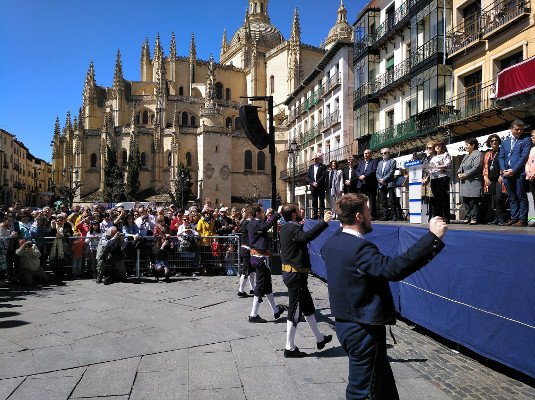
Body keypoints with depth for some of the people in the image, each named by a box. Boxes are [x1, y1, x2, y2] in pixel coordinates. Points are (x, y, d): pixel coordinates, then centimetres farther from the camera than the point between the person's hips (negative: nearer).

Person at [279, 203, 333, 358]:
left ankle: (319, 339, 36)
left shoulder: (286, 228, 10)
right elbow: (306, 237, -41)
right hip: (296, 275, -10)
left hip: (291, 273, 10)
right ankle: (290, 348, 11)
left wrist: (300, 225, 38)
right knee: (295, 311, 0)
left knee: (308, 307, 21)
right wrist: (324, 222, -40)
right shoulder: (293, 229, -19)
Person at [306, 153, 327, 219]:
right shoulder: (311, 167, 16)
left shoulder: (323, 166, 2)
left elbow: (323, 176, -8)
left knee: (321, 201, -3)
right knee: (314, 202, 5)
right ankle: (314, 216, 8)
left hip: (321, 187, -4)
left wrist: (317, 183, -15)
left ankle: (322, 216, -2)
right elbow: (308, 177, 10)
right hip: (313, 187, 4)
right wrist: (313, 183, -7)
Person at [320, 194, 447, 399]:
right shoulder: (360, 247, -26)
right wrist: (432, 236, -34)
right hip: (364, 329, -10)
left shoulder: (331, 242, 3)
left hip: (344, 324, 10)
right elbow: (394, 268, -38)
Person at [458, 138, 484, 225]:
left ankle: (474, 218, -4)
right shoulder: (467, 156, 24)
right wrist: (459, 173, 2)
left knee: (474, 201, -7)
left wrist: (465, 174, -18)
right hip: (465, 182, 9)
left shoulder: (478, 154, -5)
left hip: (474, 182, -9)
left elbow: (476, 167, -16)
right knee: (466, 201, 9)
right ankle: (467, 217, 14)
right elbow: (461, 166, 23)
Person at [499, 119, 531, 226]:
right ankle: (514, 218, 14)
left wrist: (513, 170, -13)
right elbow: (501, 157, 15)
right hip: (507, 174, 4)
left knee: (521, 197, -3)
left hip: (519, 173, -4)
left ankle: (523, 219, 1)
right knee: (512, 198, 9)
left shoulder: (526, 140, 5)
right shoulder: (505, 142, 19)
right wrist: (503, 170, -2)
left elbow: (524, 157, -5)